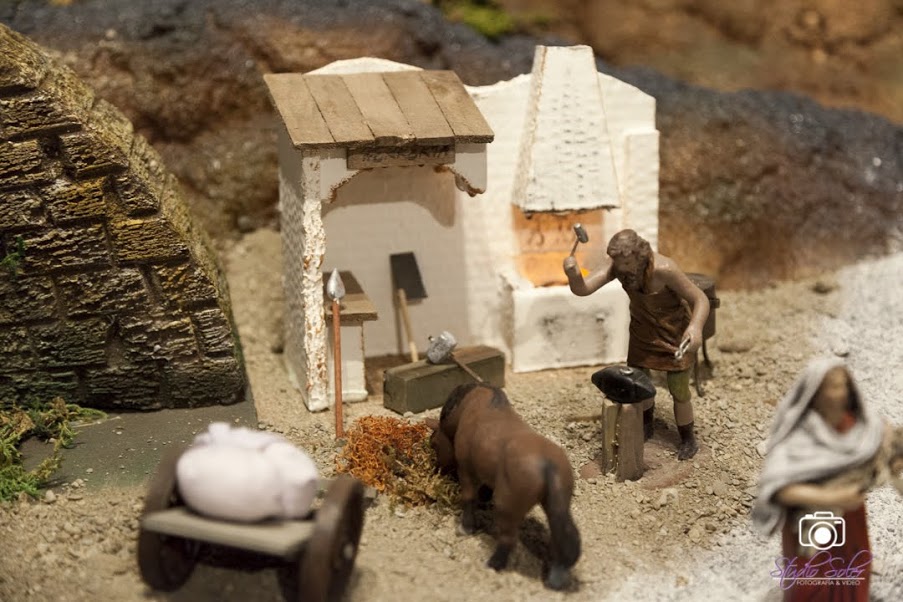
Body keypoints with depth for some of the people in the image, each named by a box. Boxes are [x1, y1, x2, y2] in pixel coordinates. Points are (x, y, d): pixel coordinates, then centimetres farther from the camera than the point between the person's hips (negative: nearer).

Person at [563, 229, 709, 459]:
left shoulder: (663, 269, -36)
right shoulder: (616, 265, -23)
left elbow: (700, 299, -31)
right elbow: (583, 289, -31)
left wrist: (696, 326, -51)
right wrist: (573, 274, -54)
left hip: (675, 331, -4)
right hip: (642, 329, 5)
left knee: (679, 391, 2)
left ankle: (688, 440, 28)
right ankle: (646, 426, 43)